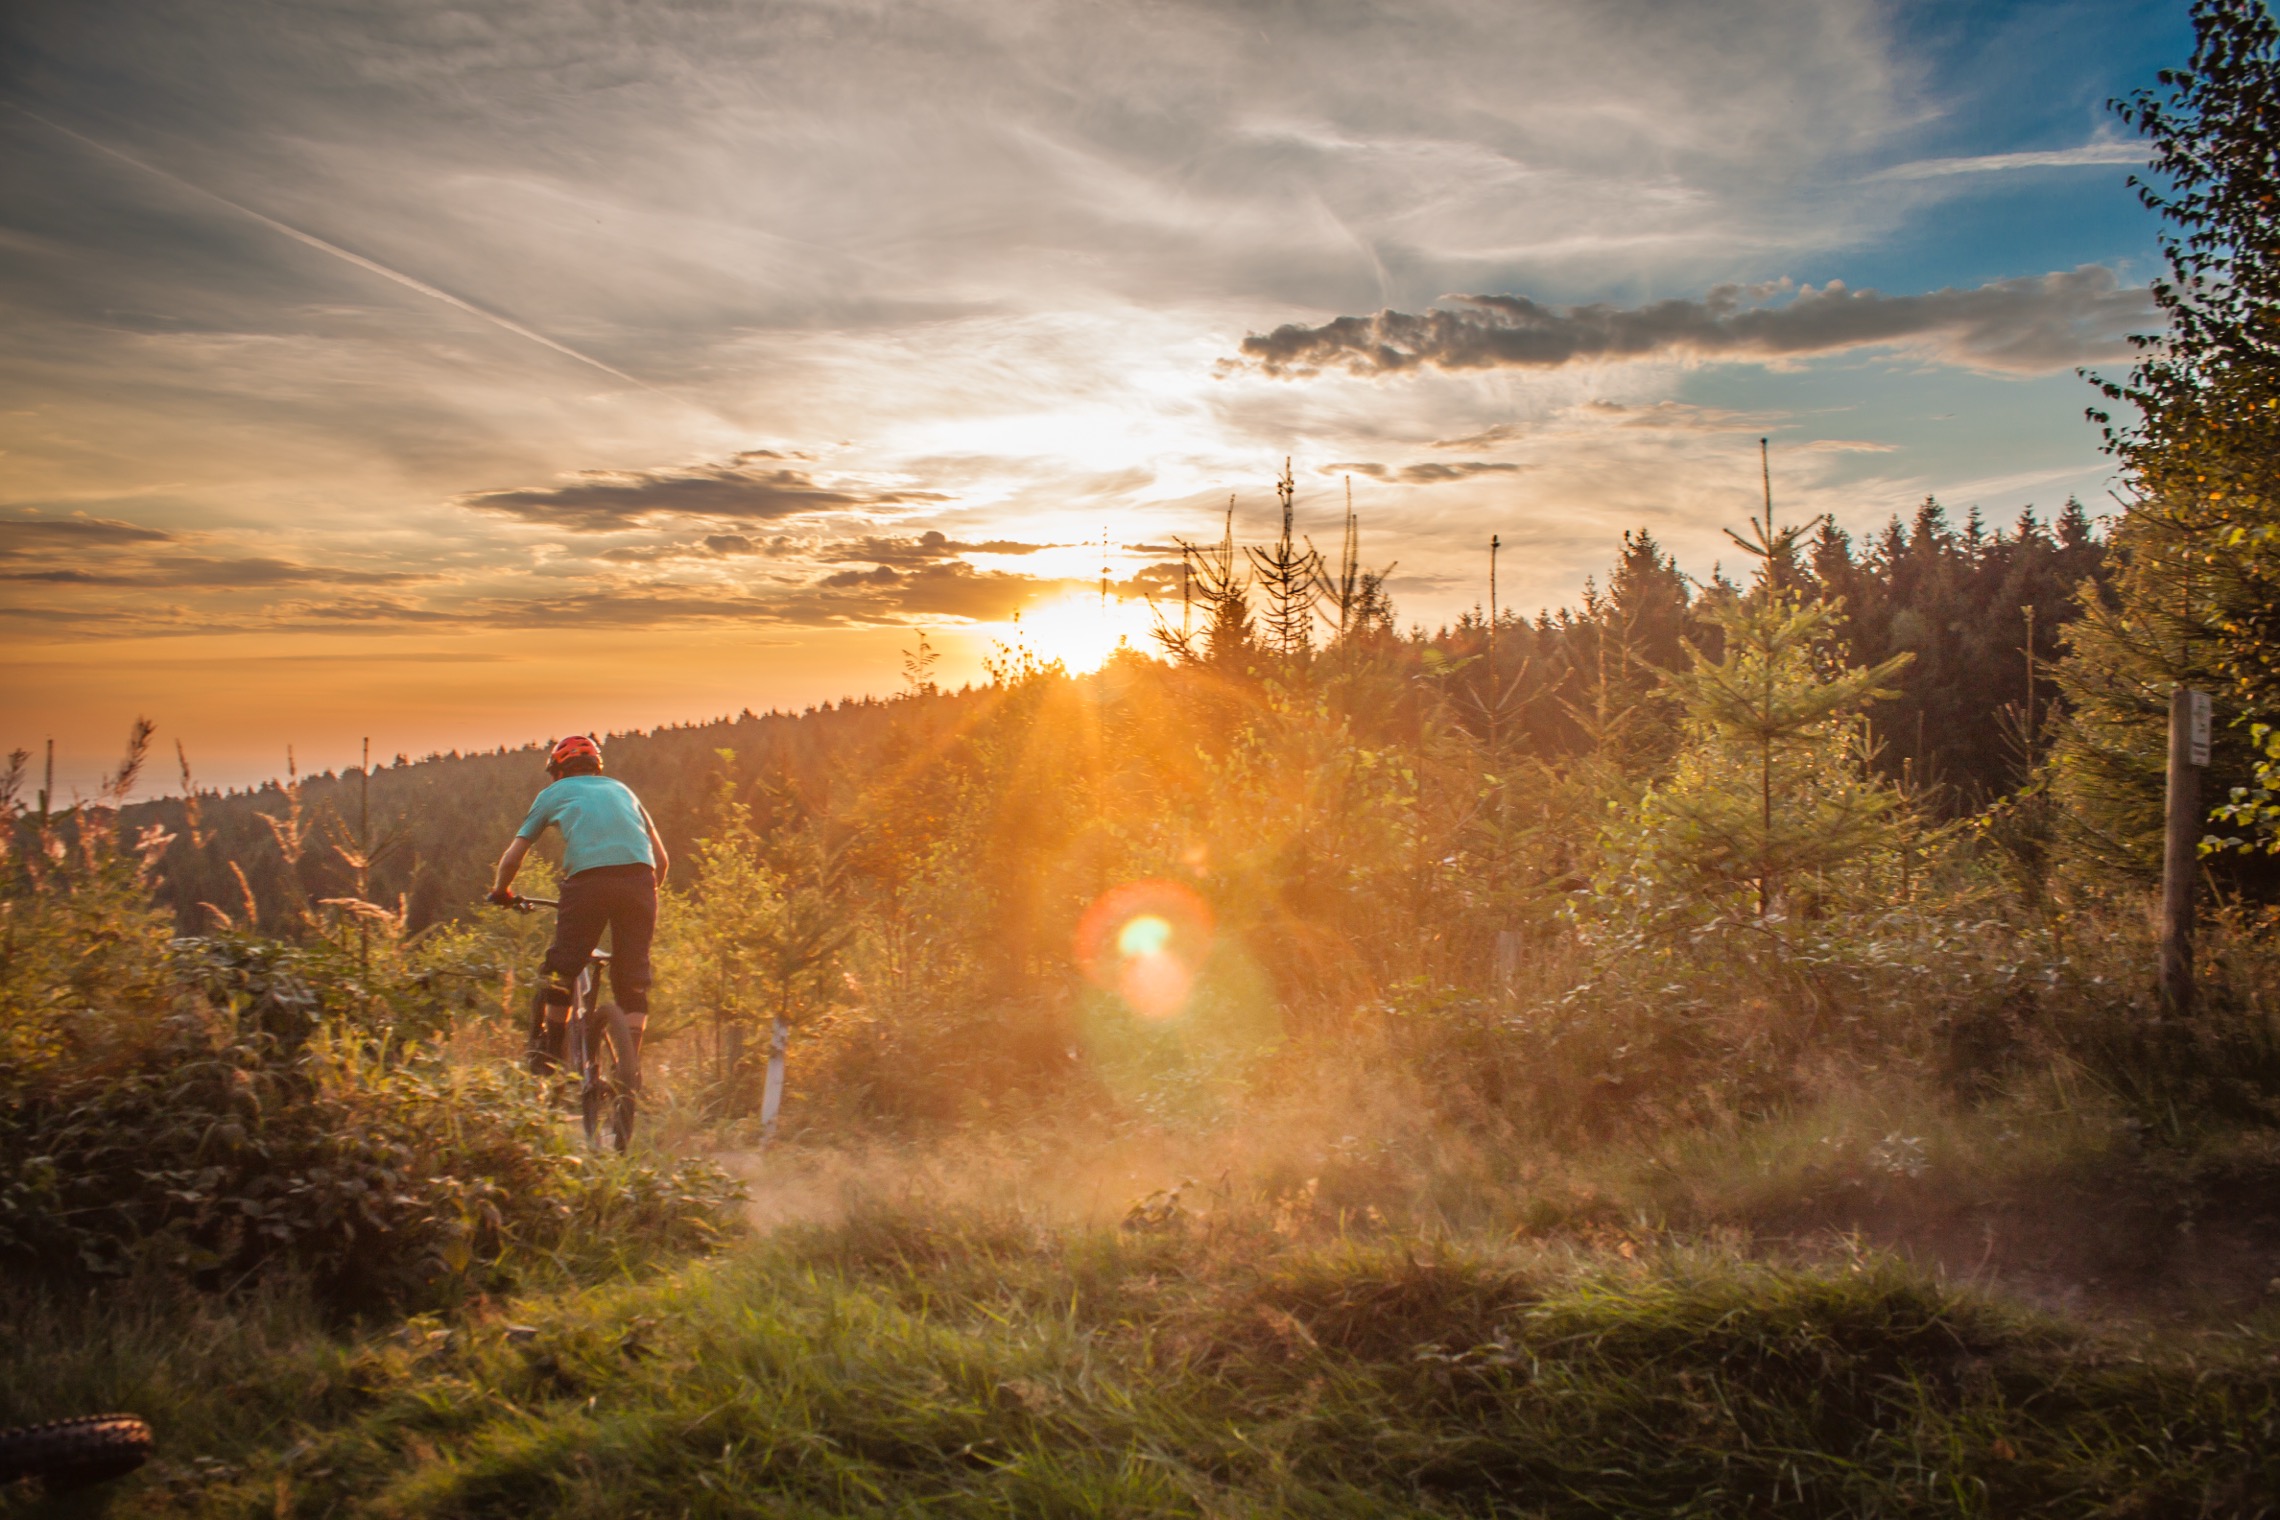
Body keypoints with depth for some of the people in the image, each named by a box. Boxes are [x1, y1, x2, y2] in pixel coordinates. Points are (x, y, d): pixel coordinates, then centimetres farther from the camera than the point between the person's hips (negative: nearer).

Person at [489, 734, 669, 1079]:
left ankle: (546, 1052, 19)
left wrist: (501, 892, 42)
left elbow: (511, 858, 24)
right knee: (633, 976, 10)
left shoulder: (553, 794, 24)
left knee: (562, 967, 14)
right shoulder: (621, 788, 31)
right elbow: (662, 859, 27)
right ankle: (631, 1064, 3)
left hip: (588, 879, -2)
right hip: (639, 877, 3)